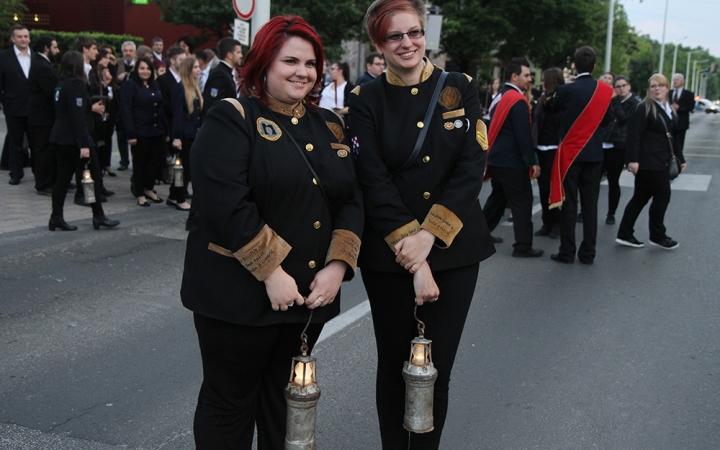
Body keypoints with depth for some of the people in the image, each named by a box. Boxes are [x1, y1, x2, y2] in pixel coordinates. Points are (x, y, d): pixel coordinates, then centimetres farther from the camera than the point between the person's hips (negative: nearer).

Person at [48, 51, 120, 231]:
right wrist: (84, 144, -22)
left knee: (63, 178, 10)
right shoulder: (76, 84, -15)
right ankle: (98, 216, 7)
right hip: (73, 138, -9)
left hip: (60, 137, 9)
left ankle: (56, 217, 12)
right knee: (93, 175, 2)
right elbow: (78, 116, -21)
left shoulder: (62, 83, 11)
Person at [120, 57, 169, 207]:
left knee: (156, 161, 8)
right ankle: (140, 194, 14)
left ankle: (148, 189, 26)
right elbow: (126, 111, -12)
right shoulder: (129, 86, -5)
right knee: (140, 163, 4)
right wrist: (131, 134, -19)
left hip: (157, 131, 6)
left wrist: (165, 131, 13)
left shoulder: (154, 86, 15)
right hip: (140, 133, -6)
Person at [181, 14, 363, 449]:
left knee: (285, 397, 19)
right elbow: (225, 204, -19)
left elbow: (351, 200, 6)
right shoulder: (233, 119, -8)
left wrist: (338, 266, -8)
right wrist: (271, 273, -20)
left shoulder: (329, 126, 11)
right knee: (231, 401, 9)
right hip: (241, 295, -5)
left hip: (312, 294, 6)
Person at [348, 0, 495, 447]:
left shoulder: (461, 88, 2)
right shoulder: (367, 100, -2)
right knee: (394, 364, 11)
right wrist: (412, 258, -16)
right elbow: (374, 183, -9)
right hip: (387, 255, 0)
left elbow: (472, 168, -5)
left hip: (454, 250, 1)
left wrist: (429, 235, -15)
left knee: (437, 368, 6)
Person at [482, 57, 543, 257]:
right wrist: (533, 161, -16)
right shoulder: (518, 100, -15)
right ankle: (523, 246, -1)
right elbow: (524, 135, -19)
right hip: (512, 161, -9)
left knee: (498, 198, 20)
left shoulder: (499, 97, 13)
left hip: (495, 158, 9)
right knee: (522, 202, -3)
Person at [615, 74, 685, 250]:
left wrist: (680, 158, 19)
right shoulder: (644, 109, -9)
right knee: (662, 196, -3)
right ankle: (658, 236, 12)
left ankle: (625, 234, 16)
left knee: (641, 197, 10)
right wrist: (633, 159, -23)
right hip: (648, 161, -8)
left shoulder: (670, 110, 17)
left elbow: (673, 136, 22)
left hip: (661, 162, 8)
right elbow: (634, 135, -16)